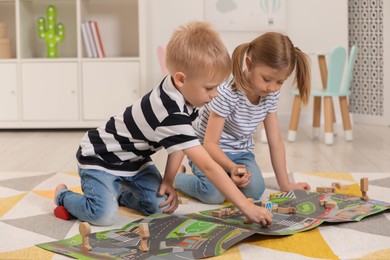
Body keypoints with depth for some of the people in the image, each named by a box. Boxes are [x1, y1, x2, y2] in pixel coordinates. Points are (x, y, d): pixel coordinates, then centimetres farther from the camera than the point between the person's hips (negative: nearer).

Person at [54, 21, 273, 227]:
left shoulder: (182, 93, -11)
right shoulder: (171, 114, -39)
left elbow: (180, 145, 2)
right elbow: (208, 166, -40)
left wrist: (168, 181, -9)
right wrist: (247, 207, -38)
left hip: (134, 159, 8)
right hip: (100, 157, -8)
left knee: (162, 205, -6)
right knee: (105, 216, -24)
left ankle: (121, 193, 23)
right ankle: (64, 196, 7)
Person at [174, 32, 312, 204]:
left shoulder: (271, 94, -10)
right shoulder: (227, 93, -30)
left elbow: (275, 140, -2)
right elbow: (210, 143, -28)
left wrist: (285, 185, -1)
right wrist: (232, 168, -47)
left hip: (240, 152, 5)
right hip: (210, 150, -5)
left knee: (255, 191, -20)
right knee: (214, 194, -29)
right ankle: (175, 178, 2)